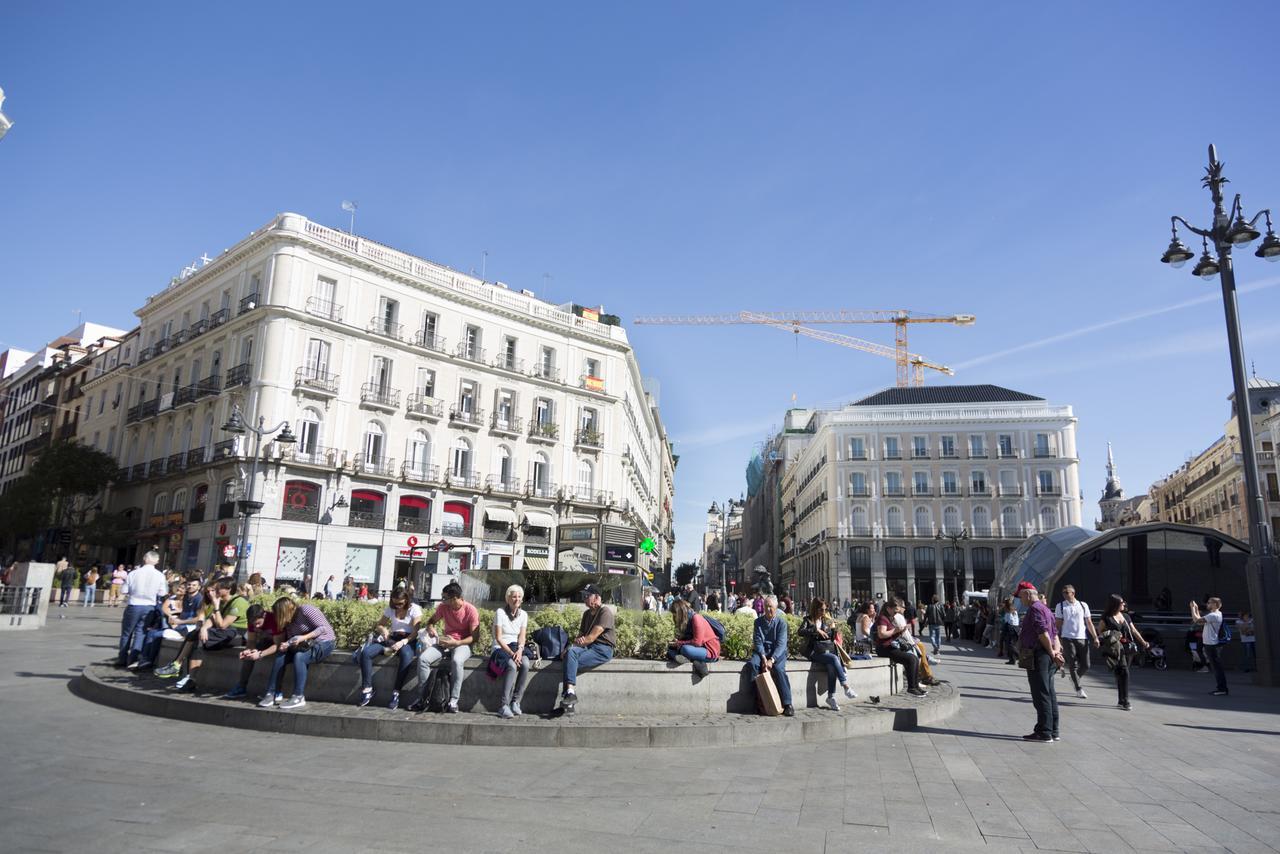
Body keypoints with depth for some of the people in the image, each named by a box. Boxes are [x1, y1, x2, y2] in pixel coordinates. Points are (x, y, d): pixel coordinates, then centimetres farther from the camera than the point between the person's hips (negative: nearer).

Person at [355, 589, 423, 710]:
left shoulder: (415, 609, -6)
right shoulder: (390, 609, 8)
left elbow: (415, 632, -10)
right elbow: (379, 625, 14)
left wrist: (403, 642, -28)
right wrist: (383, 629, -12)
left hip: (408, 640, -4)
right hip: (391, 639, 5)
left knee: (406, 655, -42)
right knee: (365, 653, -22)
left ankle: (396, 693, -34)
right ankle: (367, 689, -14)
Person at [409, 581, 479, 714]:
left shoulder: (471, 610, -13)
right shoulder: (443, 607, 0)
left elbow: (475, 637, -10)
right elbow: (431, 621, 17)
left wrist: (456, 642, -23)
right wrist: (430, 628, -8)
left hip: (463, 644, -5)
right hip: (445, 642, 5)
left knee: (456, 661, -39)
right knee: (423, 658, -22)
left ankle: (453, 701, -29)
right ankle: (422, 698, -12)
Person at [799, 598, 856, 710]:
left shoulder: (827, 620, 19)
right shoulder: (808, 620, 6)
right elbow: (801, 632, -13)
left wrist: (833, 628, 3)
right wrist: (816, 630, -21)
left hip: (829, 650, 3)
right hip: (815, 652, -3)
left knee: (831, 666, -29)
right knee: (834, 658, -31)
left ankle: (831, 697, -25)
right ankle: (846, 687, -30)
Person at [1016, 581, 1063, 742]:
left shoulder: (1035, 608, -13)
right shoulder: (1045, 608, 20)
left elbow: (1043, 633, -21)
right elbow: (1055, 632, 16)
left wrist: (1052, 653, -12)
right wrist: (1056, 651, 3)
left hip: (1038, 656, -10)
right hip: (1047, 657, 10)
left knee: (1041, 695, -6)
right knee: (1050, 694, 12)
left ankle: (1044, 732, -4)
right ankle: (1053, 731, 17)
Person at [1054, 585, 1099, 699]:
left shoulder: (1083, 605, 10)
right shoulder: (1060, 606, 3)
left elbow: (1089, 622, 10)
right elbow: (1057, 624, 3)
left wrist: (1095, 637, 0)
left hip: (1082, 638, 2)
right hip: (1067, 638, -2)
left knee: (1086, 665, 4)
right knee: (1073, 665, -3)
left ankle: (1075, 679, 32)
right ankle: (1079, 689, 6)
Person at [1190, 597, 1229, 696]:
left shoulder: (1214, 615, -18)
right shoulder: (1213, 615, 15)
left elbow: (1196, 620, -21)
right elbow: (1199, 622, 20)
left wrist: (1193, 607, -10)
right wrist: (1196, 609, 18)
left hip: (1212, 646, -10)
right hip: (1210, 644, 10)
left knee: (1217, 667, -7)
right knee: (1215, 668, 14)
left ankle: (1223, 689, -5)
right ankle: (1220, 687, 20)